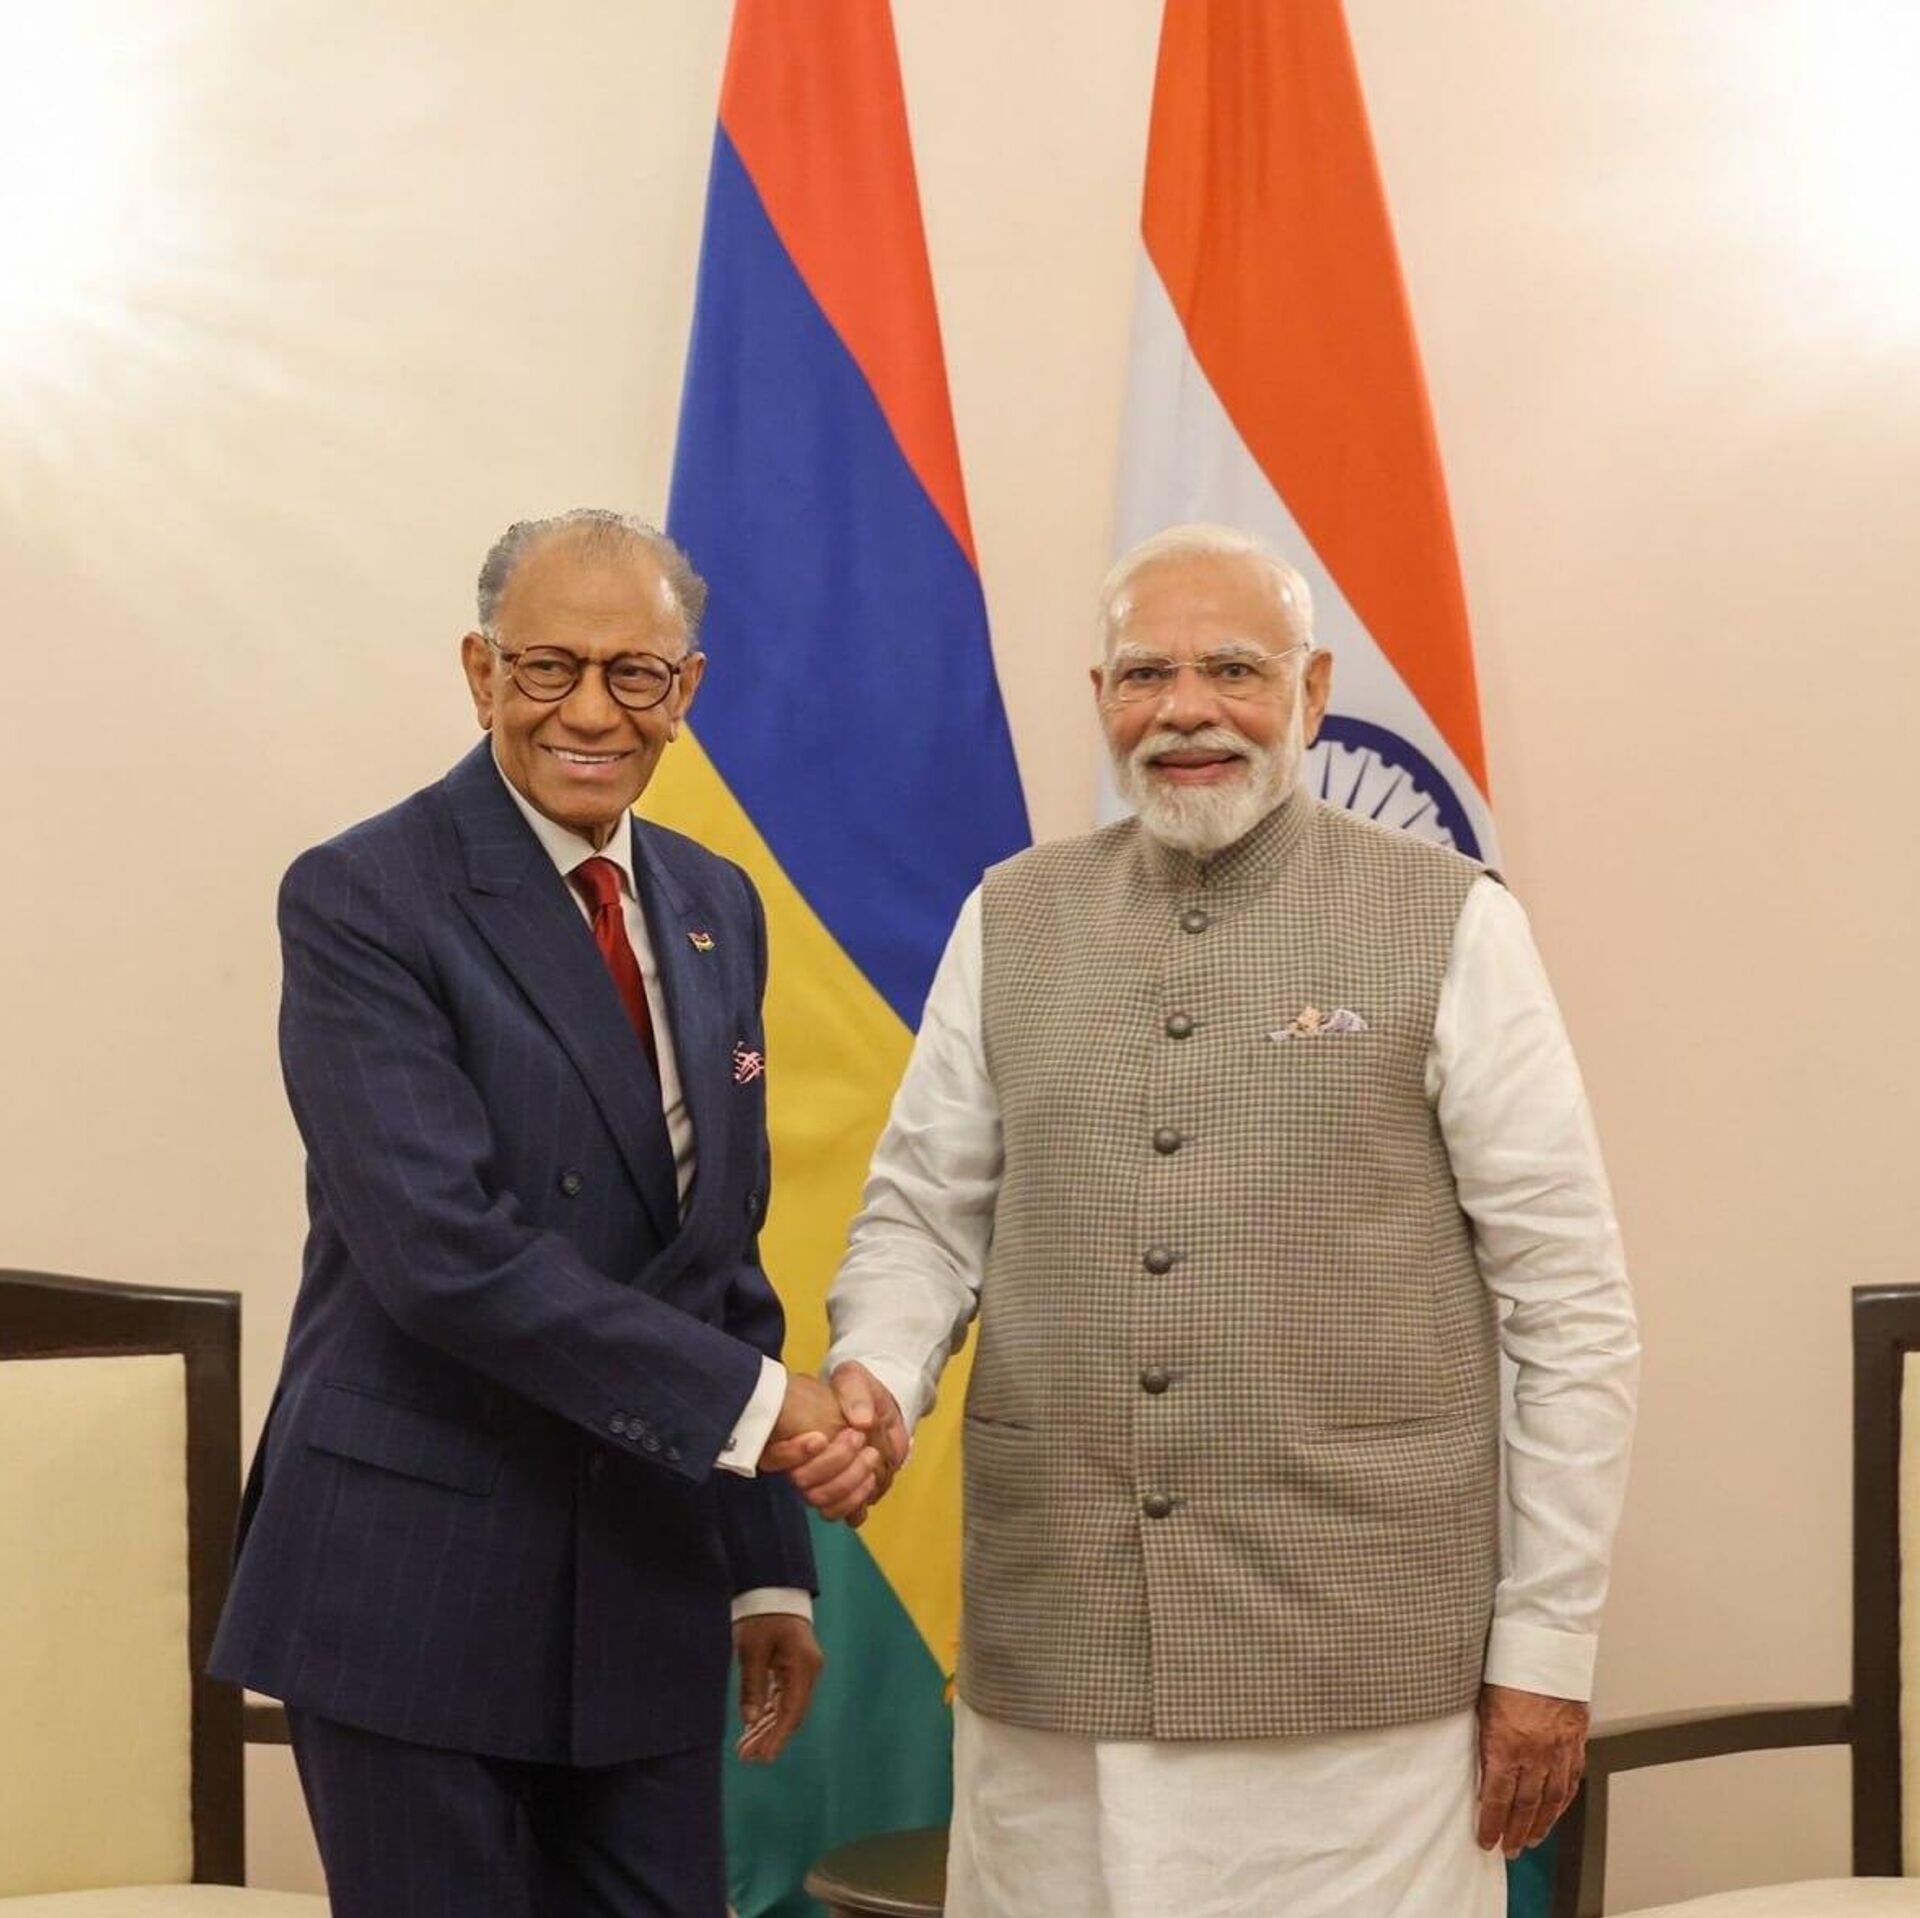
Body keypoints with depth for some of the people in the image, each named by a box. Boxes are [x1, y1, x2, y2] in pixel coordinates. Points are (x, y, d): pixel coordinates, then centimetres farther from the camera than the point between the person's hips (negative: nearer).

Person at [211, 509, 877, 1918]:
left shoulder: (715, 908, 10)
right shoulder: (363, 900, -11)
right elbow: (442, 1247, -21)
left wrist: (767, 1567, 10)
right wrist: (752, 1400, -21)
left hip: (646, 1579, 6)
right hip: (416, 1578, -6)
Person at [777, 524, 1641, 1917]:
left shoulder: (1450, 924, -3)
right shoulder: (1011, 923, 8)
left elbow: (1572, 1303, -2)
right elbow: (925, 1215, 12)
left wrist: (1548, 1647, -3)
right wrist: (876, 1378, -10)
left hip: (1364, 1677, -3)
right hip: (1052, 1665, 3)